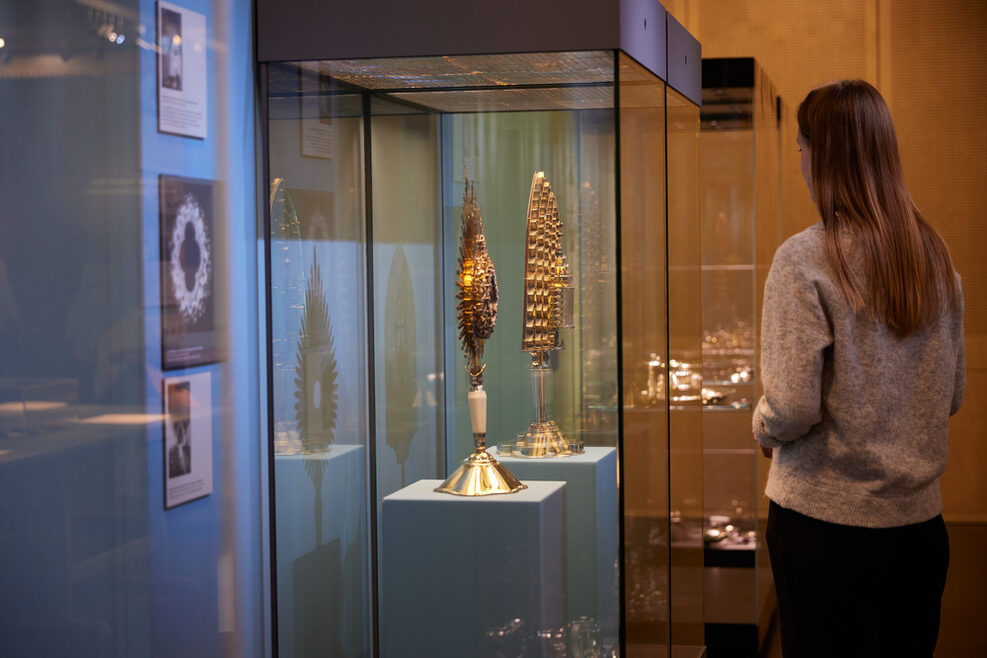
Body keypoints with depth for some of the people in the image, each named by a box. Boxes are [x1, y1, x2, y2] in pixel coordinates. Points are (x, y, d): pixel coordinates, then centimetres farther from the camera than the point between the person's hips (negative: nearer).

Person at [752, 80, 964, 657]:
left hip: (824, 523, -5)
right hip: (919, 522, 5)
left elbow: (792, 410, -18)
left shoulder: (805, 259, -16)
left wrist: (763, 429, 3)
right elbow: (953, 396, 10)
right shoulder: (936, 253, 2)